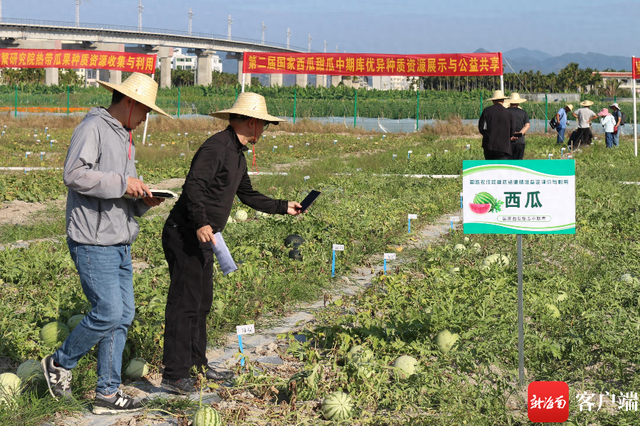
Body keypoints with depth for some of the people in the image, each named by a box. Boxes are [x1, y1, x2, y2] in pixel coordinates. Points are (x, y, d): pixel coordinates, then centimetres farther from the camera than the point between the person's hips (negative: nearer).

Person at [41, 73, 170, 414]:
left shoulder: (125, 139, 21)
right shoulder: (92, 129, -8)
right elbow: (75, 175, -22)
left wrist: (142, 200, 6)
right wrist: (123, 183, -21)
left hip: (120, 244, 9)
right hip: (93, 242, -9)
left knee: (123, 316, 6)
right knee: (108, 312, -12)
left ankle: (107, 393, 13)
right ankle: (59, 363, 11)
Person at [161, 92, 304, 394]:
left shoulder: (237, 155, 17)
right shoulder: (216, 147, -15)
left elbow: (248, 196, 29)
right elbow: (193, 186, -26)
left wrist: (283, 207, 29)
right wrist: (200, 223, -36)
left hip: (203, 238, 11)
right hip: (185, 234, -11)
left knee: (202, 302, 16)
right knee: (185, 303, -9)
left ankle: (197, 364, 27)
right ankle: (174, 373, -6)